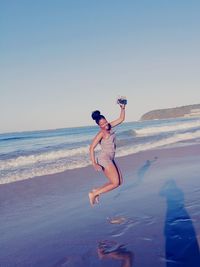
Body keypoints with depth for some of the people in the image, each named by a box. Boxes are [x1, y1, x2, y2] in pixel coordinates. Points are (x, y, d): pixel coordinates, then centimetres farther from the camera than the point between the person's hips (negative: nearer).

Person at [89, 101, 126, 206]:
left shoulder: (109, 127, 8)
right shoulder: (101, 133, -13)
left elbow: (121, 119, 18)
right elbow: (92, 148, -17)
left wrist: (123, 108, 4)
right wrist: (94, 164, -21)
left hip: (110, 160, 9)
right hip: (105, 159, -9)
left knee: (120, 182, 9)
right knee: (115, 183, -9)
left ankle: (96, 191, 11)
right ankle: (93, 194, -3)